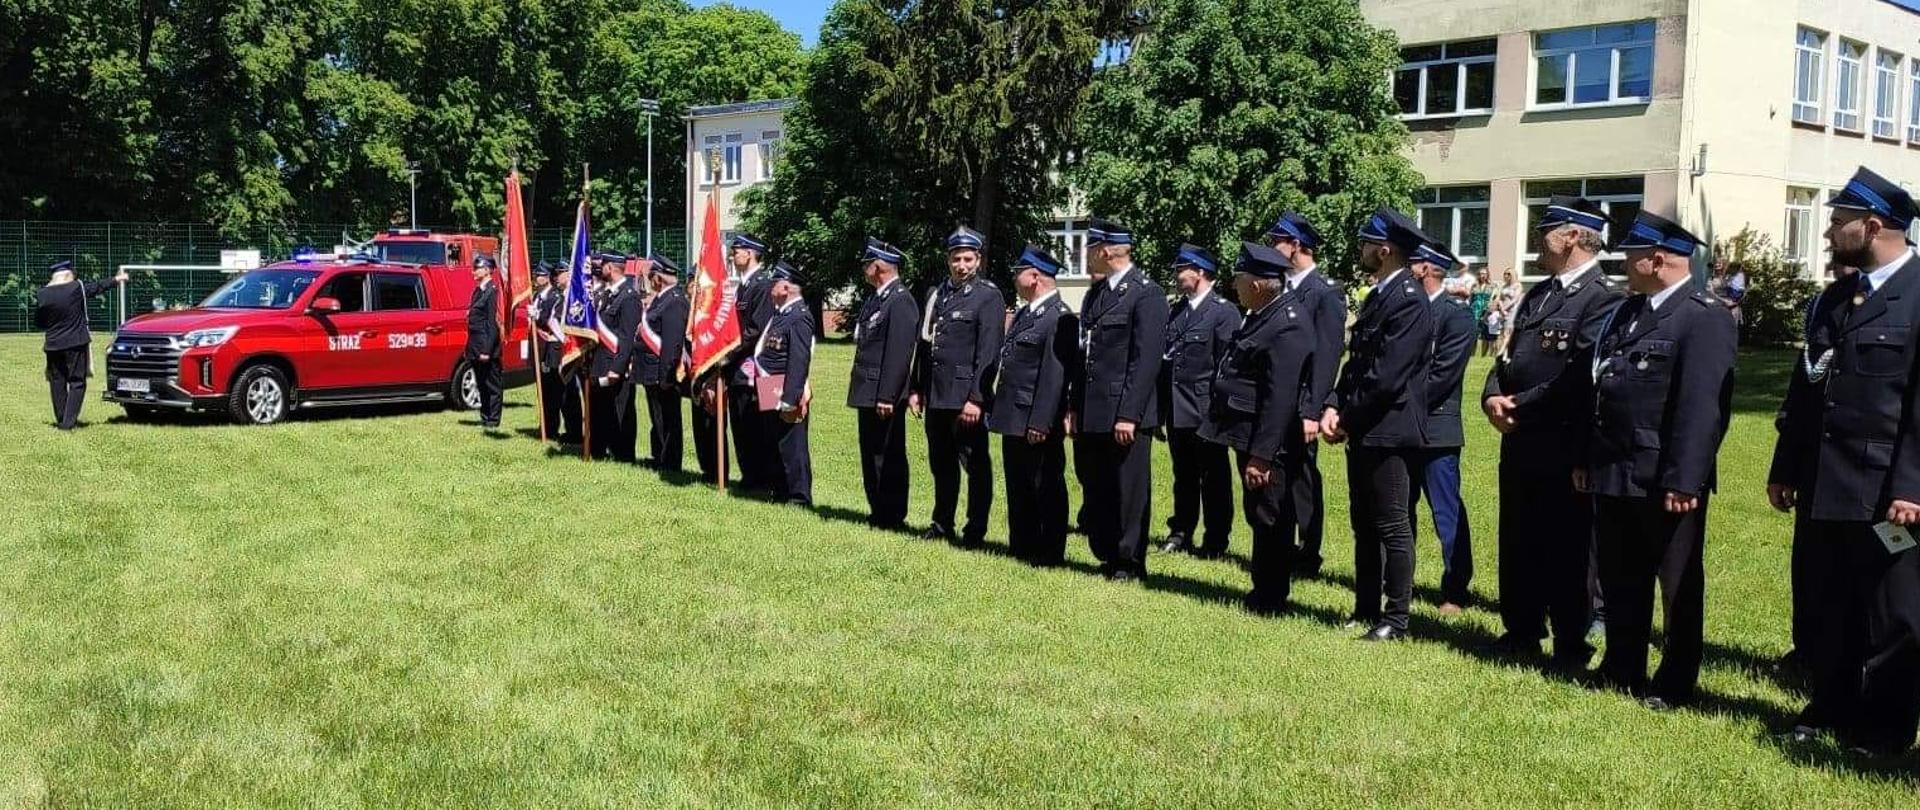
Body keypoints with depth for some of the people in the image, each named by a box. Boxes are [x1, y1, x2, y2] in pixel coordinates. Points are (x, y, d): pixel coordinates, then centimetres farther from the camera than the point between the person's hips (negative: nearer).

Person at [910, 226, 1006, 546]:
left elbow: (988, 353, -12)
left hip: (965, 396, -6)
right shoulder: (935, 294, 14)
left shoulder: (989, 296, -6)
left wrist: (975, 398, -17)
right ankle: (942, 525, 27)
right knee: (941, 463, 15)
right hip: (935, 395, 6)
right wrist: (916, 389, 12)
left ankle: (975, 530, 10)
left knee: (975, 464, 2)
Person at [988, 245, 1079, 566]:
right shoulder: (1022, 314, 16)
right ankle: (1021, 548, 27)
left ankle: (1049, 553, 11)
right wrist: (994, 407, 16)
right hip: (1013, 419, 10)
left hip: (1037, 424, -10)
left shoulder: (1060, 318, -15)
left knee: (1046, 490, 2)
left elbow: (1055, 376, -21)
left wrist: (1040, 423, -23)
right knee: (1018, 489, 17)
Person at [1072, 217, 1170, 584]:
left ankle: (1130, 563, 12)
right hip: (1092, 413, 8)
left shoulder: (1147, 294, -9)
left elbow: (1146, 360, -15)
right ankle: (1107, 556, 24)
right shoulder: (1095, 293, 16)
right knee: (1096, 488, 13)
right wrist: (1074, 408, 12)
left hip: (1126, 414, -8)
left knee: (1129, 490, 2)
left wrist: (1128, 415, -19)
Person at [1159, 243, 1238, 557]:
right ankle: (1180, 532, 26)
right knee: (1184, 475, 16)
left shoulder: (1224, 312, -7)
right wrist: (1161, 408, 8)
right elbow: (1164, 358, 12)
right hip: (1176, 410, 6)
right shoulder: (1176, 311, 13)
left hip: (1205, 411, -6)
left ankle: (1216, 540, 11)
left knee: (1214, 477, 3)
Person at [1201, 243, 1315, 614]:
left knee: (1268, 518, 2)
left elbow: (1280, 399, -26)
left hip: (1267, 443, -10)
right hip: (1249, 436, 10)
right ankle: (1265, 590, 31)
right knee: (1260, 516, 19)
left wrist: (1260, 456, -25)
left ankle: (1270, 600, 14)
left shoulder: (1286, 327, -23)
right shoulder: (1265, 312, 8)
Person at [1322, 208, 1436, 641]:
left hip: (1390, 431, -9)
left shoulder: (1410, 301, -15)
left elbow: (1387, 375, -20)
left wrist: (1349, 417, -11)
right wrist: (1334, 407, 0)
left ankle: (1396, 618, 8)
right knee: (1365, 525, 15)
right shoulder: (1378, 296, 14)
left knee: (1393, 527, -1)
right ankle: (1366, 609, 25)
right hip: (1363, 431, 9)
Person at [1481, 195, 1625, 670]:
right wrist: (1493, 397, -3)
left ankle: (1571, 647, 14)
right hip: (1519, 444, 9)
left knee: (1566, 550, 2)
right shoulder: (1538, 294, 16)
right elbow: (1509, 355, 16)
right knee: (1518, 543, 16)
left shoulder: (1602, 300, -13)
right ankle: (1522, 634, 29)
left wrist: (1520, 406, -16)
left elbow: (1579, 377, -21)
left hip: (1562, 448, -8)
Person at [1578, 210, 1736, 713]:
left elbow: (1702, 408, -20)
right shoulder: (1626, 313, 14)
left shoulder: (1704, 319, -13)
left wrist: (1683, 482, -23)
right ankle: (1622, 671, 29)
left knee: (1678, 585, 6)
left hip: (1665, 483, -8)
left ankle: (1675, 684, 17)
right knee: (1620, 580, 16)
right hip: (1613, 477, 8)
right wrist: (1586, 460, 14)